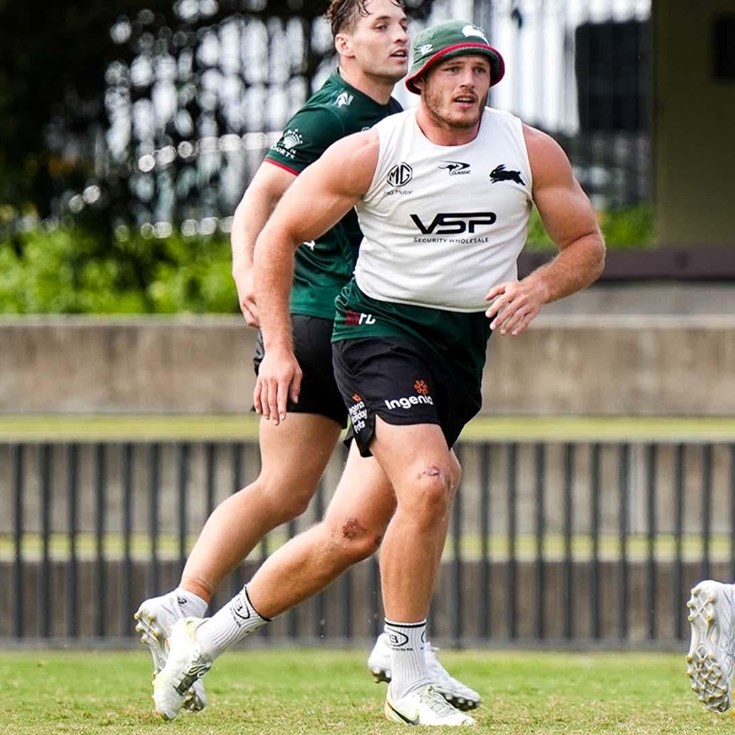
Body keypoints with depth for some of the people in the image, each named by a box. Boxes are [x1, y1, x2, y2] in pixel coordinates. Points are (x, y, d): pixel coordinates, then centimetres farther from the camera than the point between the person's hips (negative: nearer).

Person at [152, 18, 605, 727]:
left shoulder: (531, 151, 0)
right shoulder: (370, 153, -9)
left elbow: (587, 245, 9)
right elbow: (278, 235, -2)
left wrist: (539, 287, -12)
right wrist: (277, 349, -9)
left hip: (464, 345, 4)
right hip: (381, 327, -4)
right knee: (427, 484, -27)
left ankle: (209, 635, 19)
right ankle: (408, 686, -15)